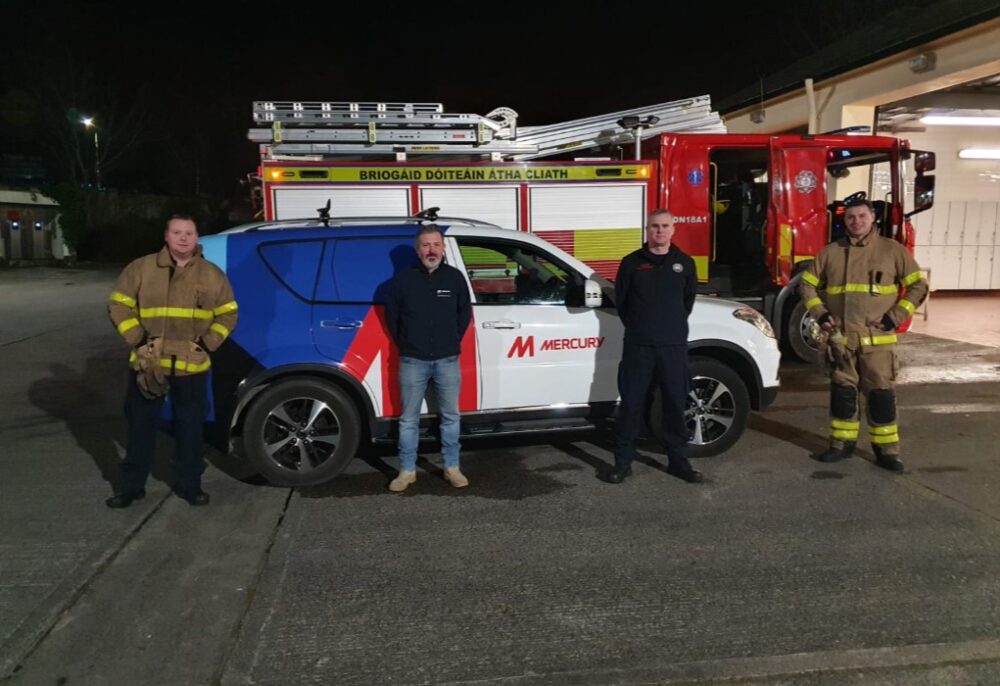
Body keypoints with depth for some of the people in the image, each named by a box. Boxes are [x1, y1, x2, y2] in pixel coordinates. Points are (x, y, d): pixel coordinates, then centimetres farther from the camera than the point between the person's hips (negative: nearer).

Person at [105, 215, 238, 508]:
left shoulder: (213, 276, 4)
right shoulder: (141, 269, 0)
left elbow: (228, 314, 7)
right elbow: (119, 306, 2)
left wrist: (207, 343, -5)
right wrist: (137, 340, -9)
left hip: (192, 367, 1)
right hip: (148, 365, 0)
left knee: (191, 428, 8)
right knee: (141, 426, 9)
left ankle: (189, 484, 23)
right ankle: (132, 486, 23)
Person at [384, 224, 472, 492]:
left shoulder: (455, 277, 1)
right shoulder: (403, 279, -3)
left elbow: (464, 313, 12)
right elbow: (391, 315, 8)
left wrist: (452, 341, 11)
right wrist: (405, 345, 9)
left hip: (448, 360, 1)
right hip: (413, 362, -1)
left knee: (450, 416, 9)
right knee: (409, 419, 6)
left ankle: (452, 468, 22)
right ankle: (407, 471, 16)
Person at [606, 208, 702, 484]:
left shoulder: (685, 263, 7)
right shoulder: (632, 262, 1)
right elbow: (620, 300, 8)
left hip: (674, 345, 2)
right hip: (638, 345, -2)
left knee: (675, 402, 6)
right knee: (631, 402, 1)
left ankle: (677, 459, 19)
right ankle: (623, 461, 9)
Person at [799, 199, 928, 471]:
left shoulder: (892, 250, 1)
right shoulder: (831, 252, 6)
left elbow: (918, 285, 4)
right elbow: (807, 284, 13)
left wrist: (895, 317, -6)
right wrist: (820, 314, 1)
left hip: (876, 338, -2)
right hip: (840, 337, 2)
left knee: (880, 393, -1)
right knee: (842, 391, 9)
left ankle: (886, 449, 9)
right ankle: (842, 442, 21)